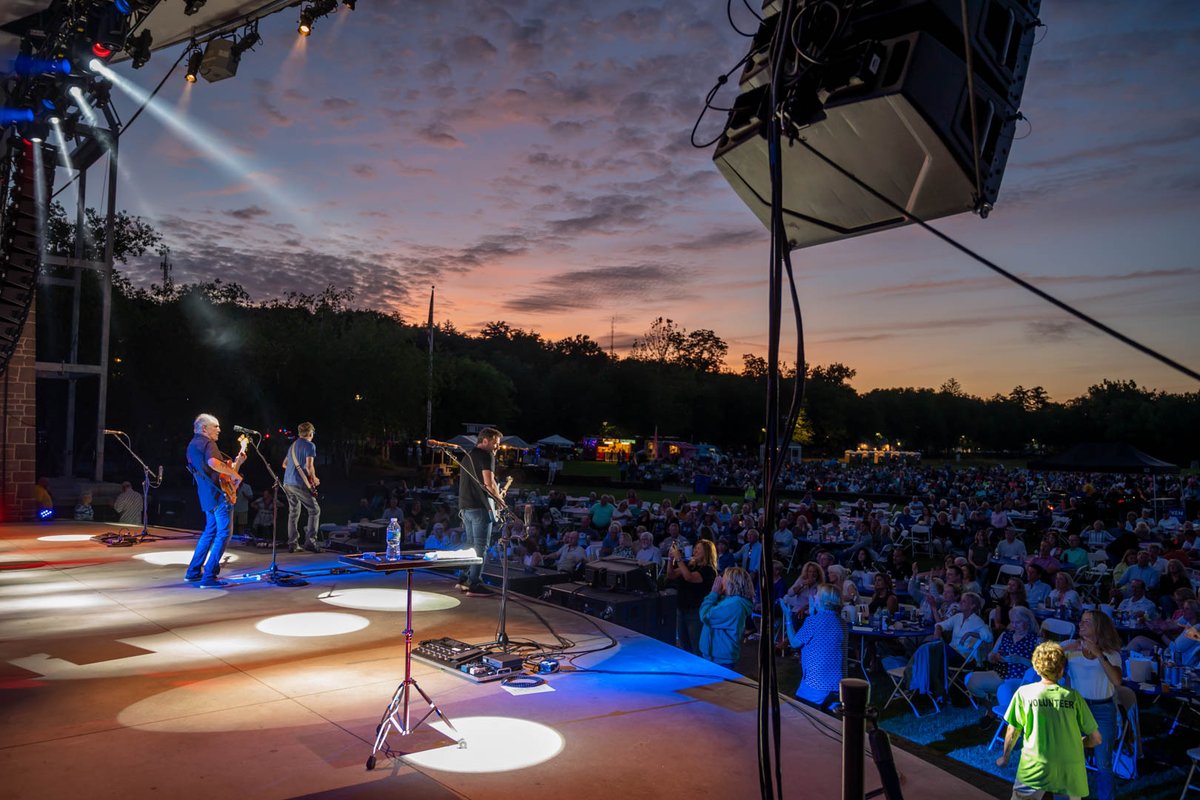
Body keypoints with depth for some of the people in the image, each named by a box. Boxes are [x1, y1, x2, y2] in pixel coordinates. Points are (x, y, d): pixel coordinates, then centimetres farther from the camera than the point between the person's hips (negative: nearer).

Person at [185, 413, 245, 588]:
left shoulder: (192, 445, 22)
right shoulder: (207, 443, -9)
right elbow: (213, 463, -31)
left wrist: (237, 462, 18)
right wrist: (234, 474, -17)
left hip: (207, 496, 10)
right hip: (219, 494, -10)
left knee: (210, 531, 21)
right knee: (224, 533, -8)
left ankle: (193, 572, 25)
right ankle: (209, 577, -11)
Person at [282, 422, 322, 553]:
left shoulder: (293, 445, 19)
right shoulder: (310, 445, -7)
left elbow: (284, 464, 27)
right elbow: (309, 466, -16)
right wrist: (314, 479, -1)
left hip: (287, 483, 8)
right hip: (299, 484, -8)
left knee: (293, 512, 14)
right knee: (314, 510, -3)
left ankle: (292, 544, 12)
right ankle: (310, 542, -12)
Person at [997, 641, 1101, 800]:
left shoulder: (1024, 692, 2)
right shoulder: (1073, 696, 6)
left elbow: (1013, 732, 5)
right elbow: (1096, 738, 10)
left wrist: (1005, 758, 21)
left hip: (1036, 768, -2)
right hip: (1070, 770, 2)